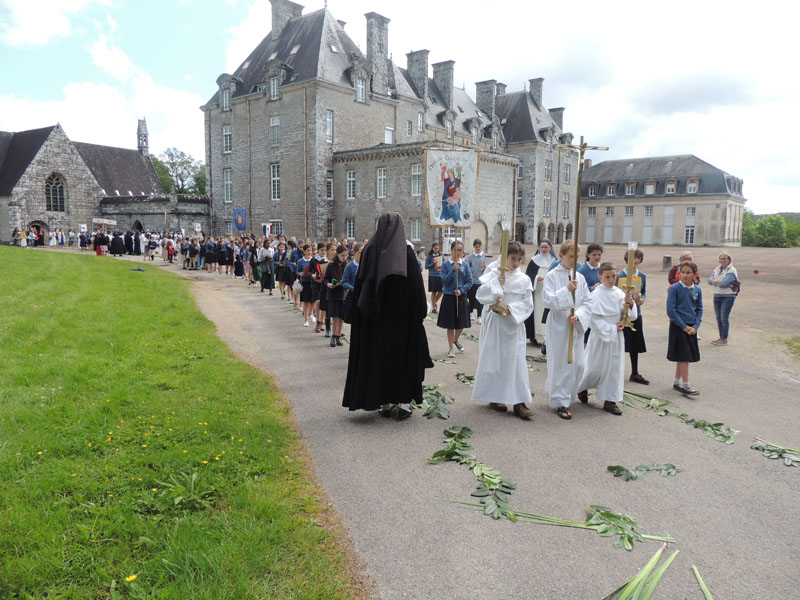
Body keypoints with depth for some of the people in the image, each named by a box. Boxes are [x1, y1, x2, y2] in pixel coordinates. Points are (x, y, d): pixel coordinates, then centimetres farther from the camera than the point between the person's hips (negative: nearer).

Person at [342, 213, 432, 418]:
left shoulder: (369, 250, -1)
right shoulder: (406, 251, -8)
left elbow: (360, 284, 2)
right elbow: (416, 284, -8)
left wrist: (365, 310, 11)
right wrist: (419, 313, 0)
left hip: (377, 316, 2)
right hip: (402, 315, -2)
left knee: (379, 355, 10)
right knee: (404, 354, 8)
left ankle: (385, 403, 14)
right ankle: (404, 402, 7)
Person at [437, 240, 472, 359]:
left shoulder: (464, 265, 1)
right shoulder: (446, 264, -5)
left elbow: (470, 281, 2)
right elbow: (444, 281, -11)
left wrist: (461, 290, -13)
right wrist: (453, 270, -20)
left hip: (461, 297, 2)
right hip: (449, 297, -2)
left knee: (461, 324, 11)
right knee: (450, 325, 4)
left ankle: (456, 340, 39)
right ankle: (451, 348, 16)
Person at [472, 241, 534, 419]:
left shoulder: (524, 279, 4)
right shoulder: (493, 274, -2)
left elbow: (528, 305, 1)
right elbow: (481, 295, -10)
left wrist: (510, 308, -14)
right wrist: (496, 283, -19)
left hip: (515, 323, 2)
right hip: (495, 323, -2)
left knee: (517, 361, -1)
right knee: (494, 359, 5)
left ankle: (519, 402, 2)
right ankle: (494, 397, 20)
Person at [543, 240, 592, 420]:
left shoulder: (580, 277, 9)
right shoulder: (551, 276, -4)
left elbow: (587, 303, 8)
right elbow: (548, 300, -14)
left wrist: (578, 316, -10)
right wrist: (566, 290, -24)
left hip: (576, 325, 5)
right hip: (558, 325, -5)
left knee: (578, 364, 8)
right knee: (560, 364, -1)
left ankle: (567, 395, 29)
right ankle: (561, 403, 10)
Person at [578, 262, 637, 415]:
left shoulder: (620, 293, 4)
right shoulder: (596, 294, -12)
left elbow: (632, 316, 7)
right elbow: (594, 318, -15)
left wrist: (630, 304, -12)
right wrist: (612, 329, -14)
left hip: (617, 337, 5)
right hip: (601, 336, -5)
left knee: (615, 368, 7)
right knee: (596, 367, 3)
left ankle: (610, 401, 18)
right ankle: (582, 388, 31)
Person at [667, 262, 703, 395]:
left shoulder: (697, 290, 4)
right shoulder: (674, 288, -10)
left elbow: (699, 310, 8)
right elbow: (670, 310, -13)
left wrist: (695, 326, -6)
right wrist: (684, 326, -14)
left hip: (691, 327, 5)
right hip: (678, 327, -5)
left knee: (683, 357, 12)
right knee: (683, 357, -4)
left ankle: (677, 383, 23)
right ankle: (686, 385, 2)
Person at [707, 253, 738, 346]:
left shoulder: (731, 271, -10)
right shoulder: (717, 269, 13)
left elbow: (724, 283, -22)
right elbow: (710, 280, 4)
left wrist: (715, 282, -6)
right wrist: (718, 281, -16)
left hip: (728, 297, -7)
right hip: (717, 296, 7)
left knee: (724, 318, -7)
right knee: (718, 318, 10)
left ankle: (724, 339, -1)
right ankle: (721, 337, 20)